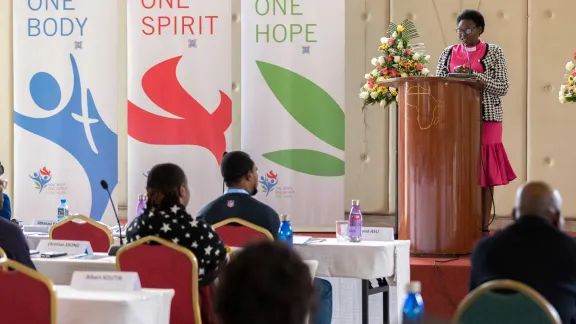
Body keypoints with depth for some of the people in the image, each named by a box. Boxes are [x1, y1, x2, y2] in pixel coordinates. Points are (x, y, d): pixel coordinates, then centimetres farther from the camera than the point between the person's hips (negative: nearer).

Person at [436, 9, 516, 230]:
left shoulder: (494, 53, 2)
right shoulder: (449, 53, 10)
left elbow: (502, 88, -6)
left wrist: (474, 75, -16)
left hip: (486, 121, -2)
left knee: (485, 175, -1)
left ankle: (484, 228, 4)